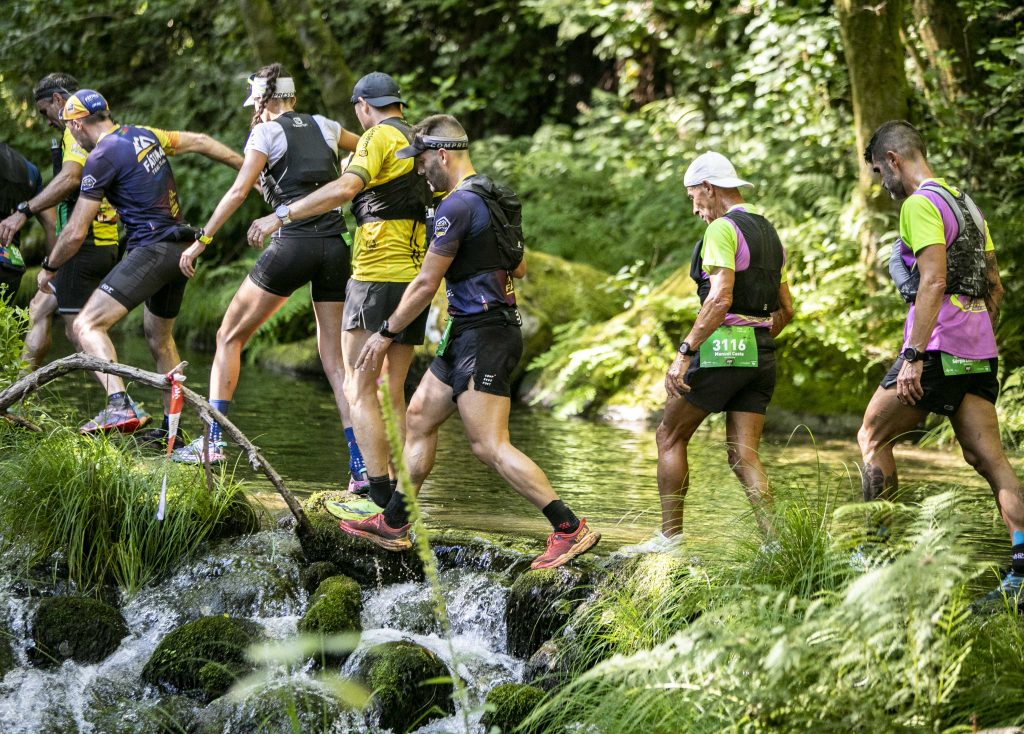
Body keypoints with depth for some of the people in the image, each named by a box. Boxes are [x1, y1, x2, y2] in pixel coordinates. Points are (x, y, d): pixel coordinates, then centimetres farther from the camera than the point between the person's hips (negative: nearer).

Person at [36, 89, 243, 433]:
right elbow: (199, 142, 24)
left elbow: (76, 233, -8)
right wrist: (247, 167, 36)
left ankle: (120, 405, -39)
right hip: (181, 248, 9)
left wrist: (49, 268, 9)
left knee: (87, 326, -19)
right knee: (159, 336, 27)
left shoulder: (101, 158, -10)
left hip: (152, 249, -9)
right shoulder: (144, 135, 13)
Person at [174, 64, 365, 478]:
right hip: (336, 248, 5)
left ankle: (213, 441, 1)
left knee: (229, 337, 9)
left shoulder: (267, 131, 1)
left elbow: (238, 191, -9)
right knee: (334, 361, 6)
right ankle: (361, 465, -4)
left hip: (292, 244, -5)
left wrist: (201, 240, -7)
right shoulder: (322, 126, 17)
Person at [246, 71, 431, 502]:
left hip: (378, 275, -8)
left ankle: (379, 493, -14)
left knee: (359, 390, -6)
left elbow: (345, 188, -24)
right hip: (417, 277, 8)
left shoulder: (380, 136, -8)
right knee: (394, 392, 12)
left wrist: (281, 215, -25)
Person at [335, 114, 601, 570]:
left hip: (481, 335, -11)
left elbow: (426, 284, -15)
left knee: (489, 446, -14)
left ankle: (570, 529, -17)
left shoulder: (457, 206, -16)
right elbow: (519, 269, 25)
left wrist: (385, 334, -6)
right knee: (420, 415, 16)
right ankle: (393, 524, 23)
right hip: (468, 333, 11)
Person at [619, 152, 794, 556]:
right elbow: (786, 310, 21)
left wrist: (684, 353, -22)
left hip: (723, 347, -8)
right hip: (762, 355, 8)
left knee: (670, 435, 6)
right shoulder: (769, 233, 18)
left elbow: (720, 299, -21)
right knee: (743, 454, 4)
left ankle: (670, 535, 5)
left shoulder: (722, 229, -10)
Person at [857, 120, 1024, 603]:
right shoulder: (966, 203, 19)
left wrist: (913, 356, -24)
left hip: (938, 347, -8)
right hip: (979, 348, 9)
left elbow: (933, 281, -22)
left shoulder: (920, 205, -11)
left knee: (872, 437, 8)